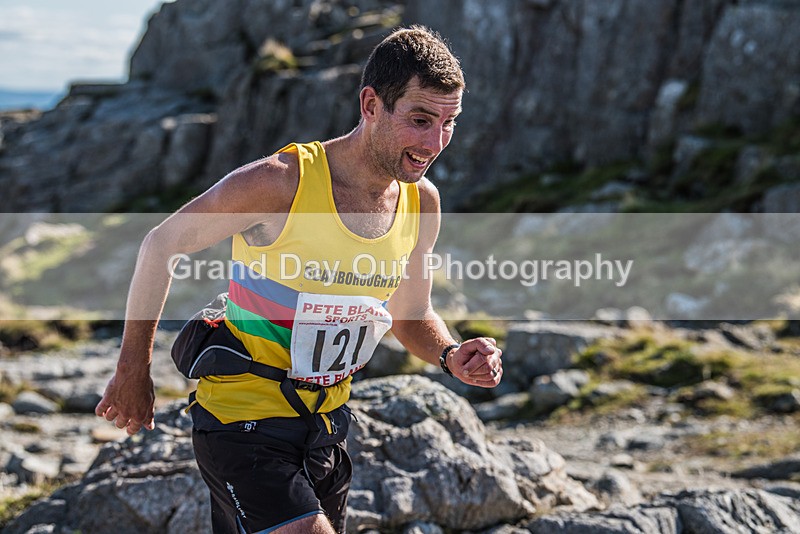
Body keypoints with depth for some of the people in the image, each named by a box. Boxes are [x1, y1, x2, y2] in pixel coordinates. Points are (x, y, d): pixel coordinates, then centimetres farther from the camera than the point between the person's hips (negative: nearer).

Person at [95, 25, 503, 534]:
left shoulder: (422, 202, -2)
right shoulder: (278, 183, -21)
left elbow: (412, 317, 13)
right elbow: (161, 245, -7)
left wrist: (452, 355, -9)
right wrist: (134, 370, -1)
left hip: (327, 424, 7)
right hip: (244, 424, -7)